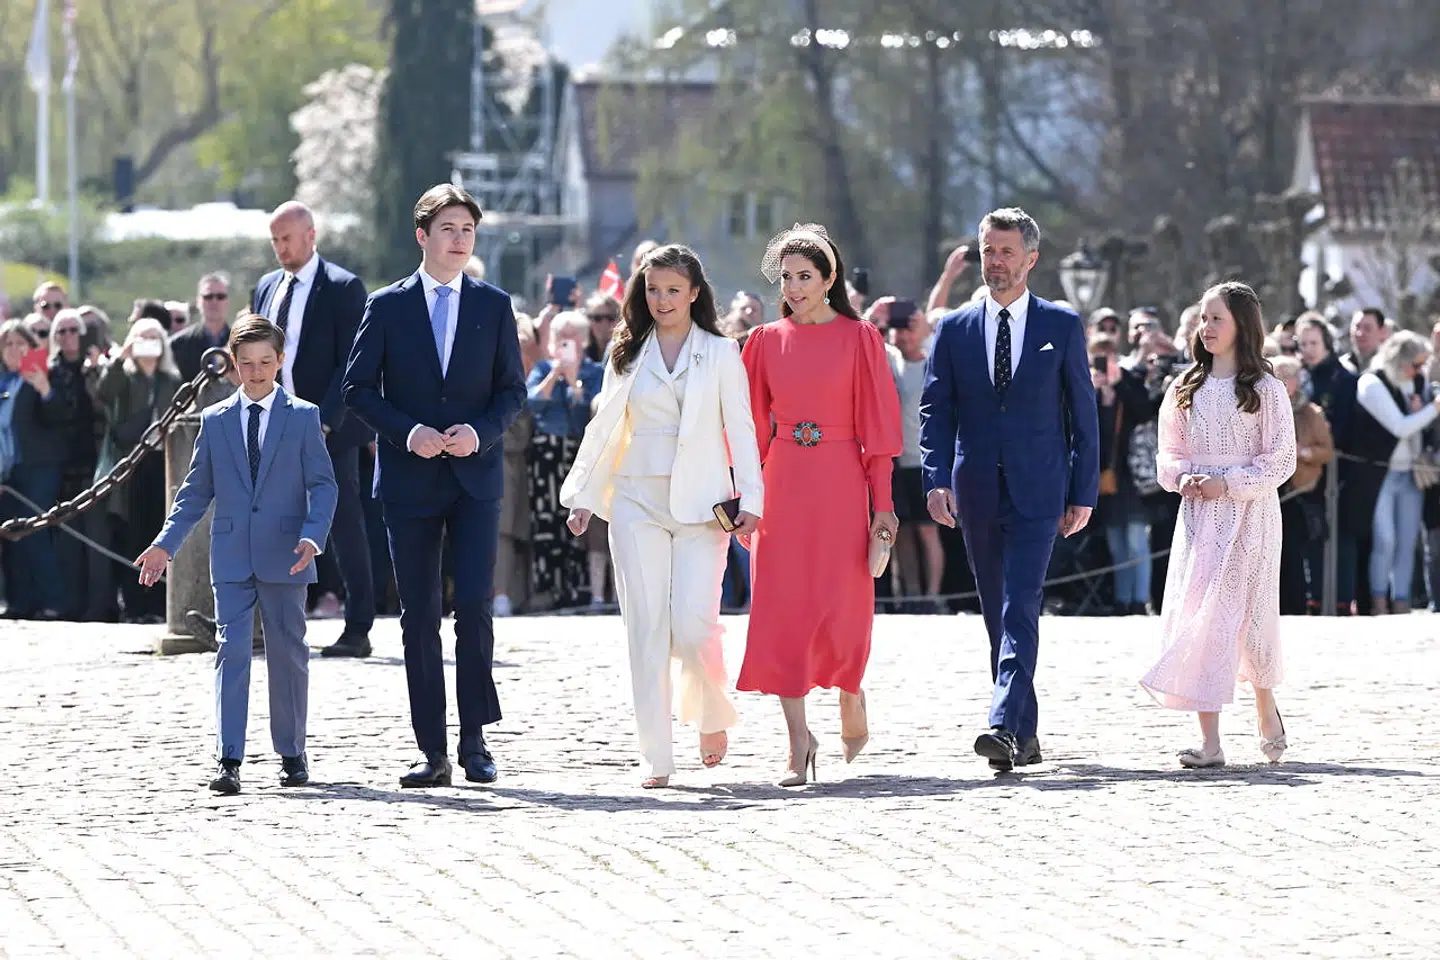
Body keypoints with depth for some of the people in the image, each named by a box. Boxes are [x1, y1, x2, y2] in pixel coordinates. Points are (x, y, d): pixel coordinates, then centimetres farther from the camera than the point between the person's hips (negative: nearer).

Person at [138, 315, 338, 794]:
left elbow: (323, 484, 0)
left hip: (284, 557, -1)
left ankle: (292, 754, 18)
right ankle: (227, 759, -13)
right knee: (232, 650, -8)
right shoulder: (215, 421, 9)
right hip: (231, 557, 1)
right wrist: (165, 544, 3)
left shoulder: (303, 417, 4)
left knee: (288, 653, 6)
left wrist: (313, 536, -17)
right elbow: (196, 491, 12)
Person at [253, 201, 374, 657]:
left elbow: (351, 363, -11)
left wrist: (325, 423, -19)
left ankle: (357, 631, 1)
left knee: (346, 529, -2)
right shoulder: (266, 288, 14)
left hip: (329, 430, -6)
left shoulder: (342, 288, -6)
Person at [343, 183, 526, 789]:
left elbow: (513, 390, 7)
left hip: (476, 476, 0)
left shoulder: (494, 306, 7)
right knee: (419, 618, 1)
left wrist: (480, 432, -11)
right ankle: (433, 751, 5)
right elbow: (358, 388, 2)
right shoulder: (387, 307, 4)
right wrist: (407, 432, -13)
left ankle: (474, 741, -2)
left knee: (475, 607, -12)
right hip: (409, 481, 0)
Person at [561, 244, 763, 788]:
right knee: (647, 628, -3)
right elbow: (604, 429, 16)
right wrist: (583, 496, 11)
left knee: (694, 624, -14)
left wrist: (750, 499, -6)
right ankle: (657, 758, -2)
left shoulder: (720, 354, 6)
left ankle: (711, 716, 16)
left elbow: (740, 430, 2)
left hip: (700, 504, -2)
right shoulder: (628, 355, 12)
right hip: (638, 503, 2)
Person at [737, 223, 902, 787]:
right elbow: (753, 425, 8)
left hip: (840, 484, -2)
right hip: (782, 483, 2)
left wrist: (882, 503, -6)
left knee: (839, 609, -4)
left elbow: (876, 423, -1)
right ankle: (799, 741, -4)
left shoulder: (858, 338, 1)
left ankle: (851, 697, 27)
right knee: (781, 610, -6)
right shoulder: (766, 341, 8)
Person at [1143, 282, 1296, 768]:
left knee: (1249, 616, -1)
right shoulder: (1186, 389, 11)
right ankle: (1209, 740, -11)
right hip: (1198, 515, 4)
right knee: (1195, 614, -7)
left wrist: (1227, 484, -14)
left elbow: (1281, 460, -5)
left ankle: (1266, 710, 27)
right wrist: (1183, 477, -6)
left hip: (1249, 514, -4)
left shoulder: (1265, 390, -2)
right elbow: (1169, 453, 15)